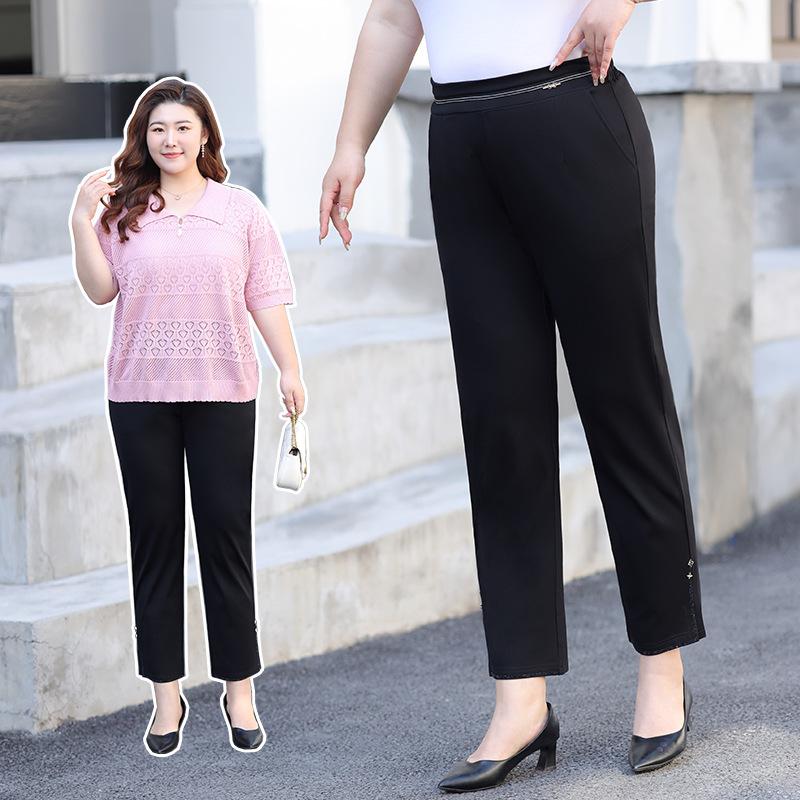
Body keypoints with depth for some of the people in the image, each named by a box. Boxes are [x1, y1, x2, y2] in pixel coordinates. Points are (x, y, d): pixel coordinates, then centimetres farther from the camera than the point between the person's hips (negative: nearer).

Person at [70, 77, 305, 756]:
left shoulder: (241, 209, 5)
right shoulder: (125, 210, 6)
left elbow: (266, 298, 4)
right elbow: (101, 291, -2)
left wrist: (290, 370, -2)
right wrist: (82, 222, -11)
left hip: (222, 393, -1)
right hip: (141, 395, 1)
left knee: (227, 536, 2)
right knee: (155, 537, 5)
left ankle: (240, 689, 10)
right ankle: (167, 693, 11)